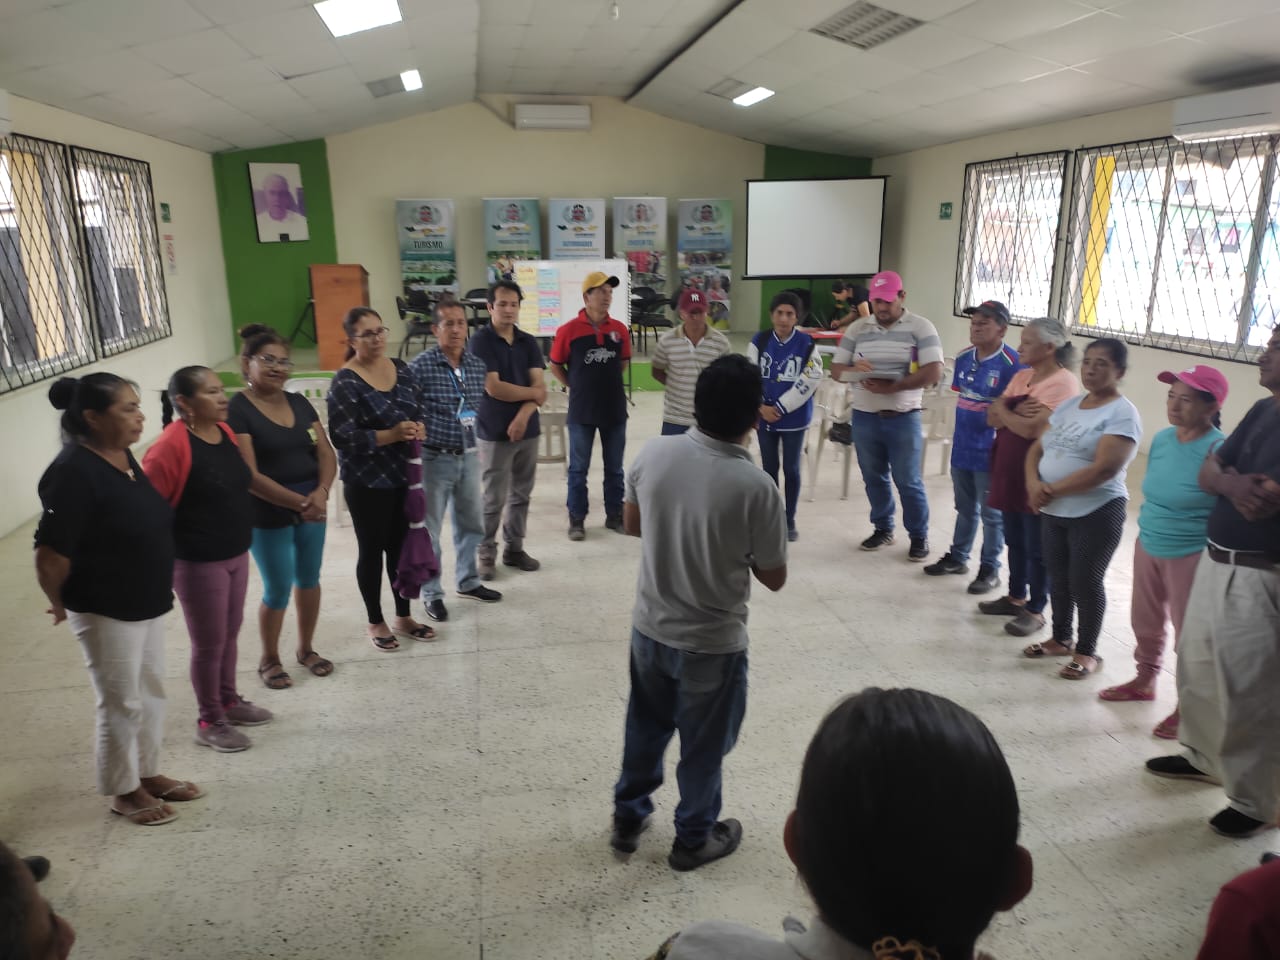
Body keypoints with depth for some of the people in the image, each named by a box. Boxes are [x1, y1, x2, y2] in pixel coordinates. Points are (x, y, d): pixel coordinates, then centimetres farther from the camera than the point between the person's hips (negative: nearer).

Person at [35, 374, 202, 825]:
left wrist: (158, 591, 18)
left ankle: (148, 773, 36)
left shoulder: (122, 455, 2)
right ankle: (123, 791, 27)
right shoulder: (74, 472, -25)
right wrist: (62, 604, -7)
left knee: (151, 691, 19)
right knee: (121, 702, 7)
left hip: (147, 602, 8)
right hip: (106, 611, -8)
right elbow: (50, 556, -24)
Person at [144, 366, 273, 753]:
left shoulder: (225, 431, 3)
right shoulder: (171, 446, -22)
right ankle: (210, 721, 24)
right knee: (208, 643, 7)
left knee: (230, 633, 20)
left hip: (236, 553, 7)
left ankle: (229, 700, 38)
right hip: (198, 562, -7)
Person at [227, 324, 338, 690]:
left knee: (309, 579, 15)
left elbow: (326, 454, 3)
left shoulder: (299, 403, 7)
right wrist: (298, 502, -23)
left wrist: (321, 492, -15)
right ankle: (269, 660, 25)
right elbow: (249, 476, -18)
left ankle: (306, 649, 35)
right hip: (268, 516, -5)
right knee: (278, 589, 3)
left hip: (312, 509, 6)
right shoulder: (236, 410, -11)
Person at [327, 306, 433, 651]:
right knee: (372, 551, 9)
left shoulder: (401, 369, 4)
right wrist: (392, 434, -27)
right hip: (366, 482, -6)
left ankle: (404, 616, 32)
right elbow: (342, 438, -19)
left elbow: (419, 410, 12)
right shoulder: (346, 382, -15)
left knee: (402, 546, 16)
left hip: (404, 475, 6)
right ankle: (375, 623, 26)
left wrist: (419, 428, -10)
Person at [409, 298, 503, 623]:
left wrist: (476, 446, 13)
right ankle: (432, 594, 20)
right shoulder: (420, 367, -13)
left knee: (472, 524, 17)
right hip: (434, 459, -5)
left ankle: (468, 582, 36)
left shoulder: (478, 365, 3)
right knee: (429, 530, 7)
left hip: (469, 458, 6)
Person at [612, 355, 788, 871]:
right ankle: (694, 838, 40)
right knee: (704, 744, 19)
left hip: (649, 627, 4)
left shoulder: (654, 453, -13)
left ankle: (627, 818, 44)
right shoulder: (756, 487, -25)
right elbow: (774, 578, -12)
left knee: (646, 725, 26)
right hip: (712, 642, -4)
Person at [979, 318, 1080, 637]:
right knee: (1014, 539, 18)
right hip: (1008, 468, 8)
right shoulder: (1021, 376, 10)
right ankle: (1016, 597, 32)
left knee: (1037, 546, 3)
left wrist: (1003, 410, -5)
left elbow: (1029, 428, -23)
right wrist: (1016, 412, -16)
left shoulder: (1063, 383, -16)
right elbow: (993, 418, 4)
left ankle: (1035, 610, 15)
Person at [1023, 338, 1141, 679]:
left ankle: (1087, 651, 18)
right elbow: (1037, 449, 10)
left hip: (1096, 513, -7)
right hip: (1053, 511, 7)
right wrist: (1033, 484, -10)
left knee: (1085, 581, 3)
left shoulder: (1122, 414, -12)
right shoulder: (1068, 405, 11)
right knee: (1058, 577, 15)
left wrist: (1050, 490, -18)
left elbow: (1104, 469, -22)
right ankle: (1061, 638, 32)